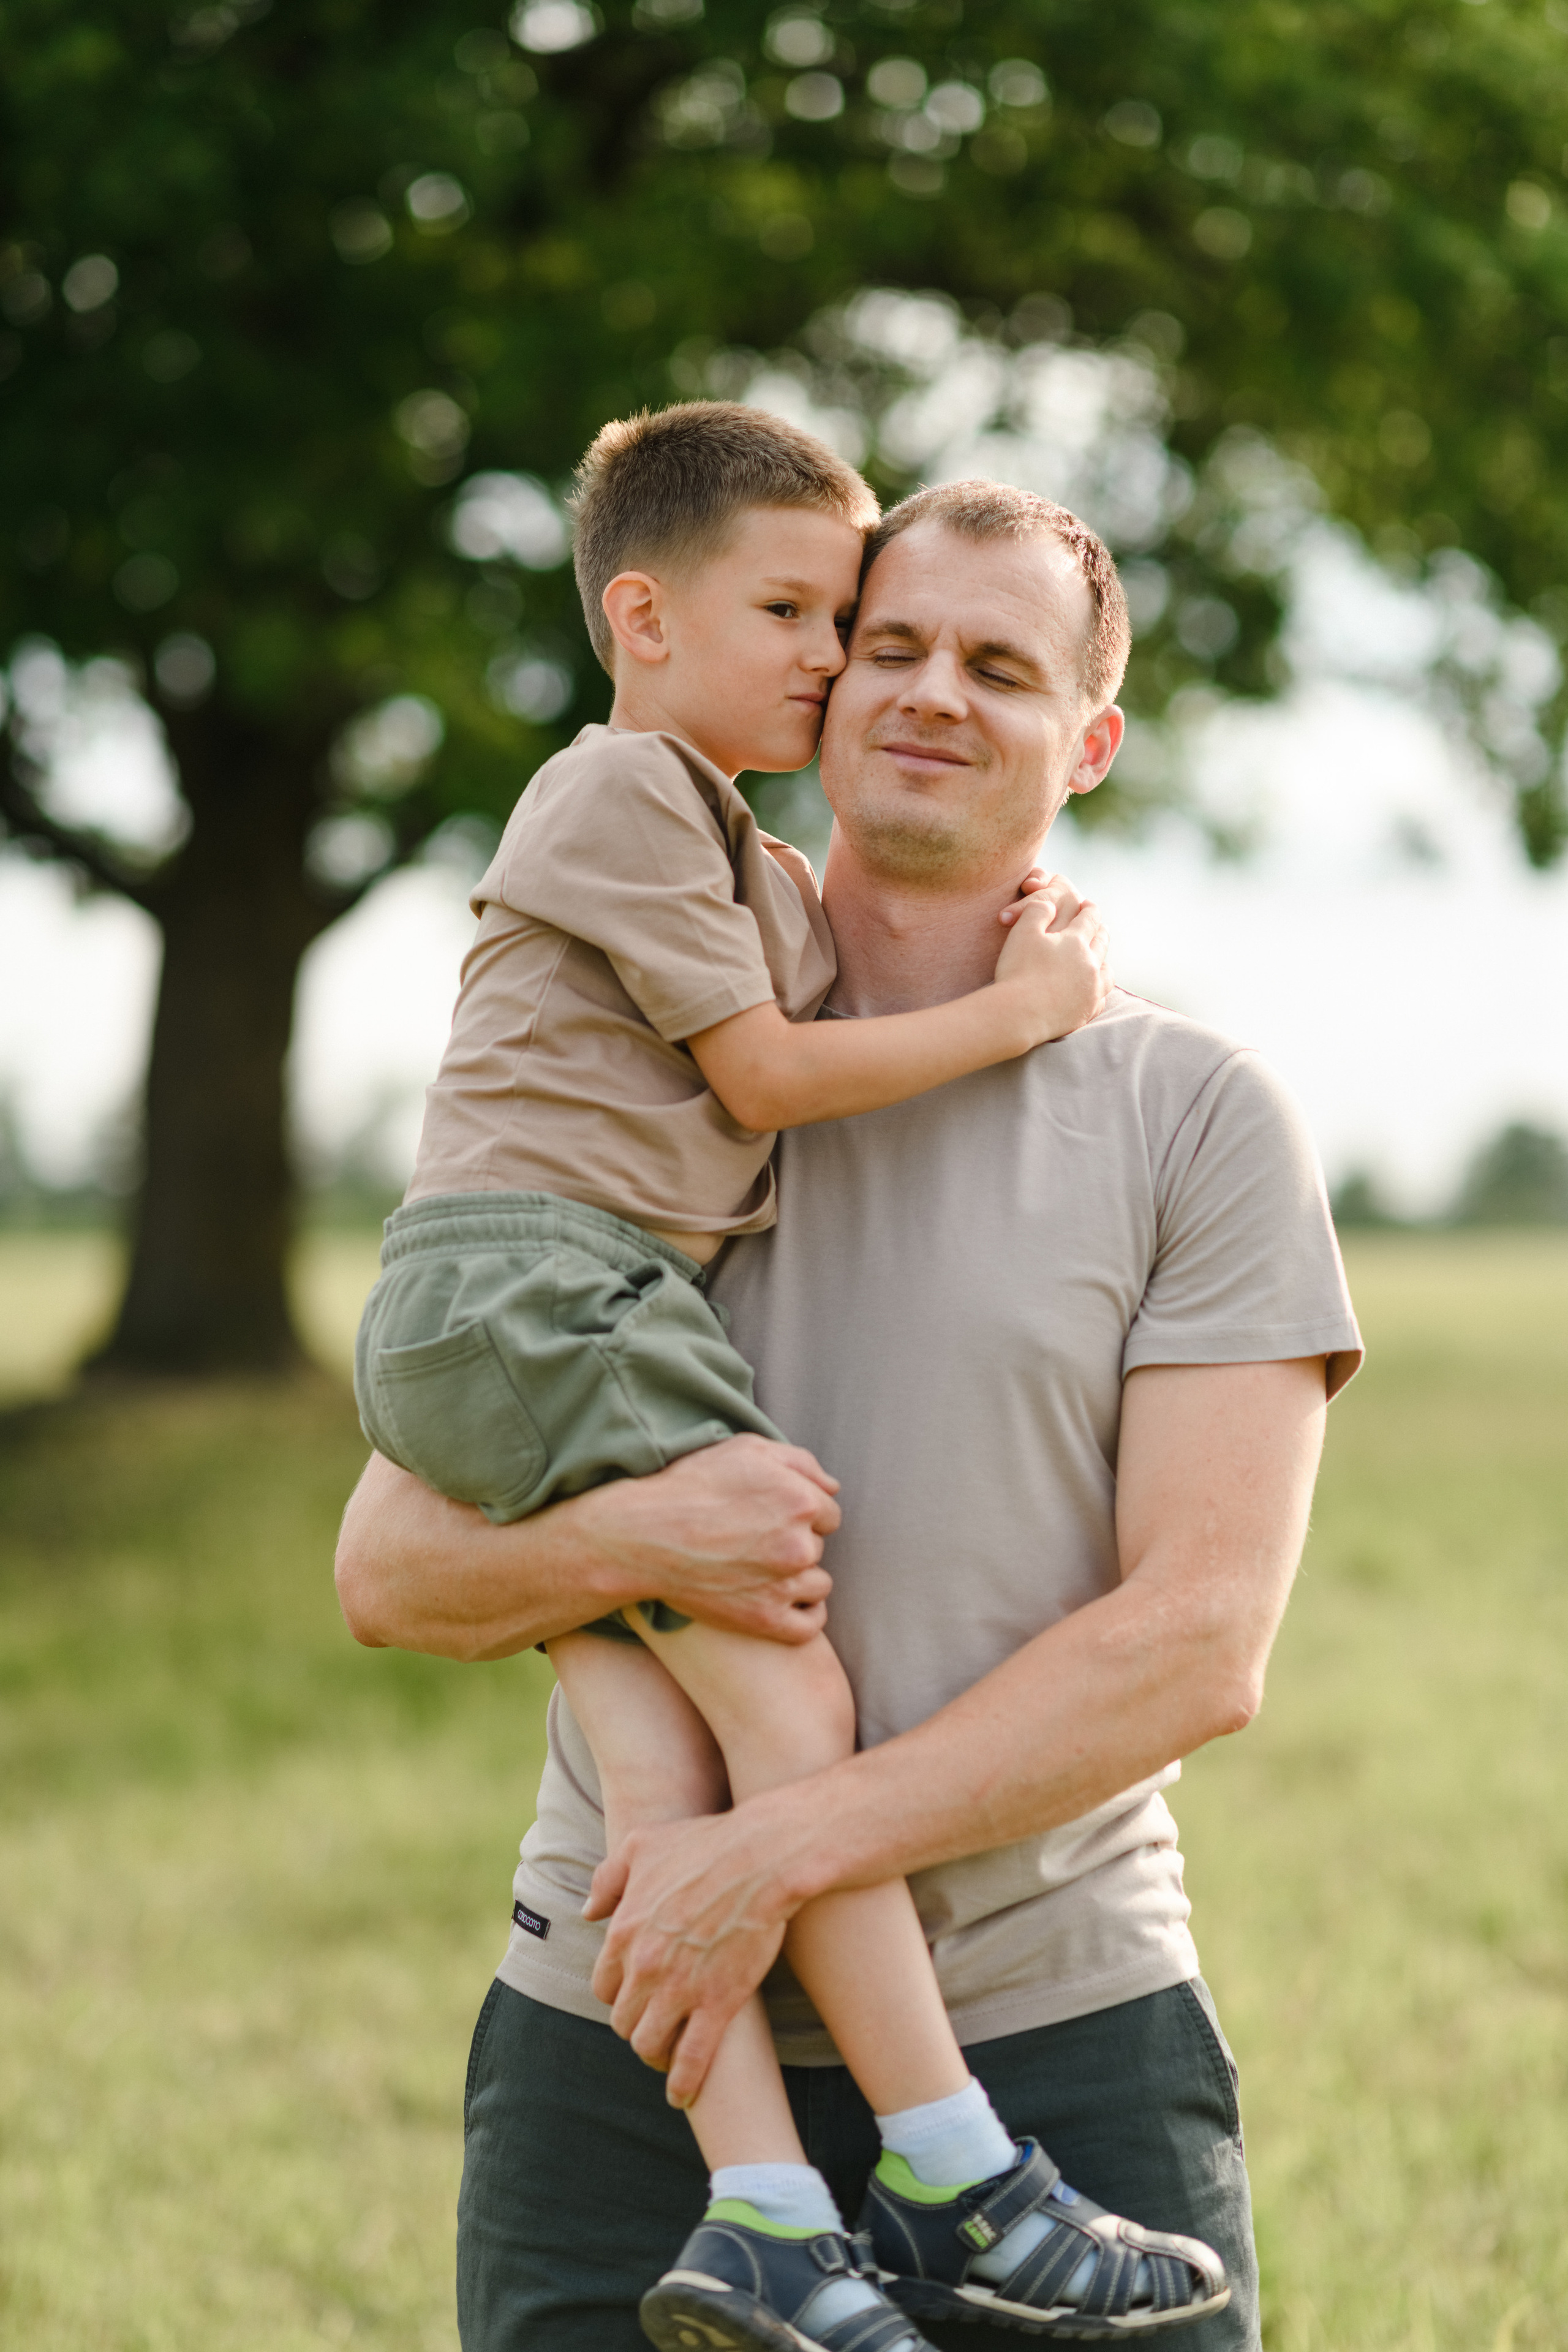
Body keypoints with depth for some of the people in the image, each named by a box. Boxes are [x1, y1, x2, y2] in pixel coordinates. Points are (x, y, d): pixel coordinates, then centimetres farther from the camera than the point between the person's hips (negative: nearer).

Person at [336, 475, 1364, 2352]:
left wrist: (784, 1849, -15)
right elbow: (386, 1565, 6)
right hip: (621, 2049, 2)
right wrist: (627, 1542, -16)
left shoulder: (1198, 1119, 2)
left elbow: (1204, 1636, -7)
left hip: (1057, 2036, -1)